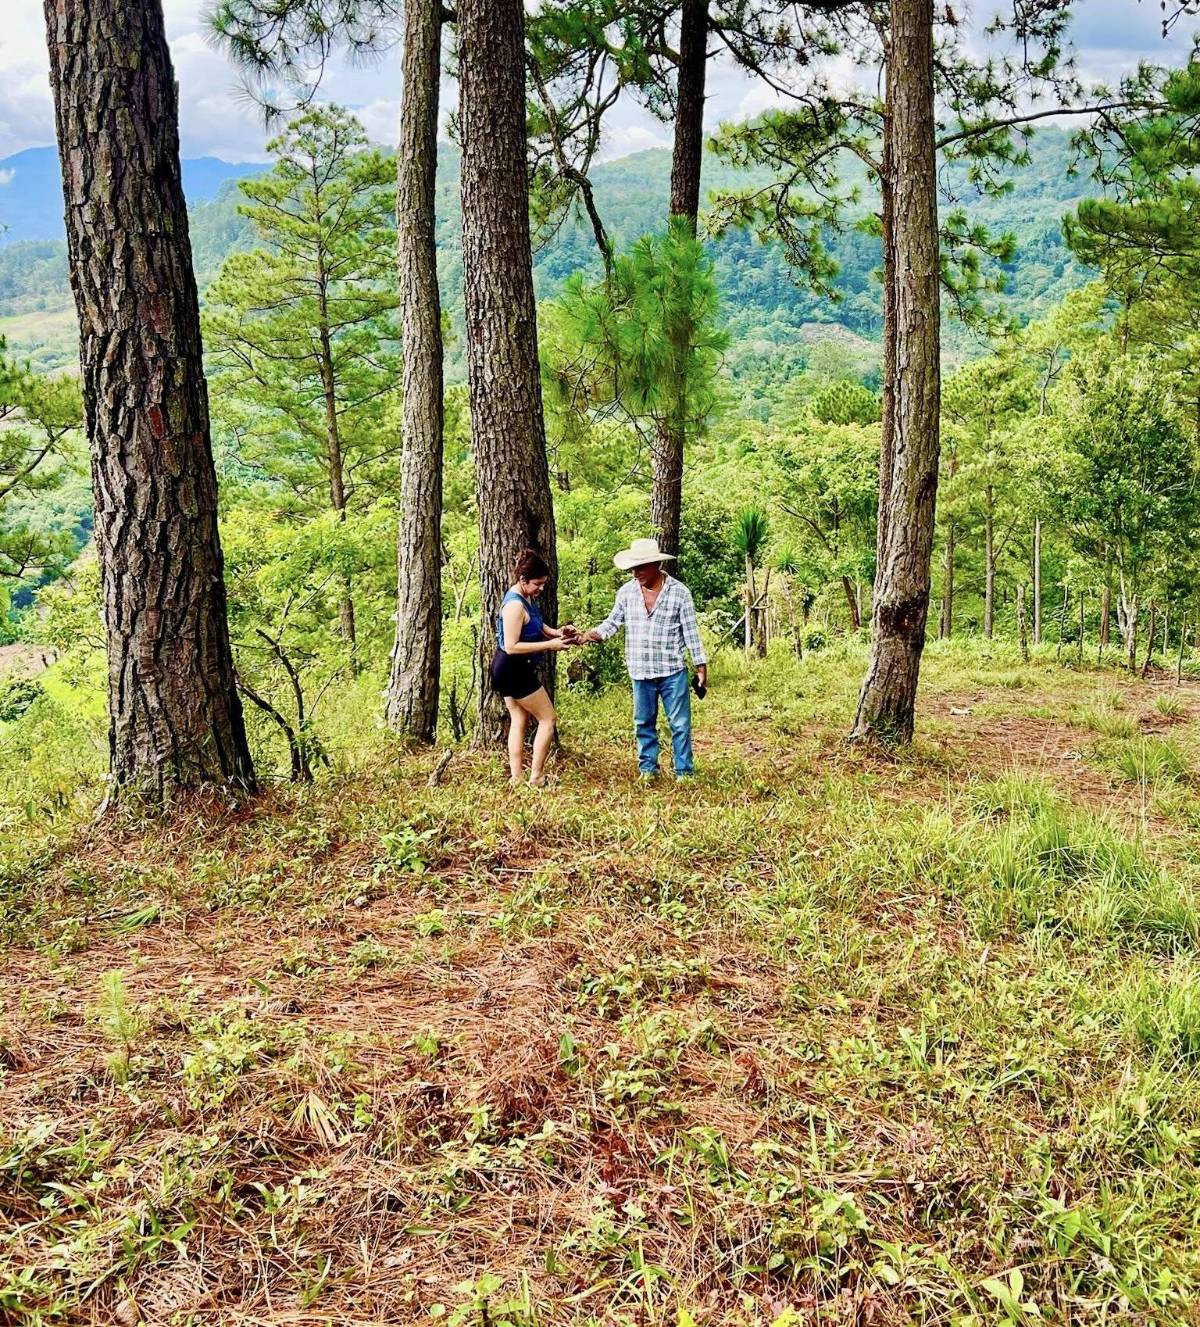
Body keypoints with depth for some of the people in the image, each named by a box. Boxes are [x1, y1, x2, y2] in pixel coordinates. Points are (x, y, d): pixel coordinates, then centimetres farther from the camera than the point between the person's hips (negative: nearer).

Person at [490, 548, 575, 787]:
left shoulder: (528, 598, 6)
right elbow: (511, 646, -25)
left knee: (519, 721, 13)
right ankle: (536, 778, 3)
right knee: (548, 719, -1)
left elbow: (536, 626, 21)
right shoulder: (514, 605, -23)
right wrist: (550, 645, -25)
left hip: (511, 670, 10)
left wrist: (557, 632, 2)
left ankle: (516, 778, 17)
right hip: (514, 670, -10)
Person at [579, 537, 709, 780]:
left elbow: (691, 632, -4)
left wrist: (701, 666, -3)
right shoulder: (627, 591, 0)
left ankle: (684, 772, 12)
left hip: (673, 671, -3)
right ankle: (648, 769, 25)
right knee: (644, 723, 12)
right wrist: (589, 634, -11)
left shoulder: (679, 592, -7)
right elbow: (613, 622, 7)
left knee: (680, 723, 2)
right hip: (641, 672, 3)